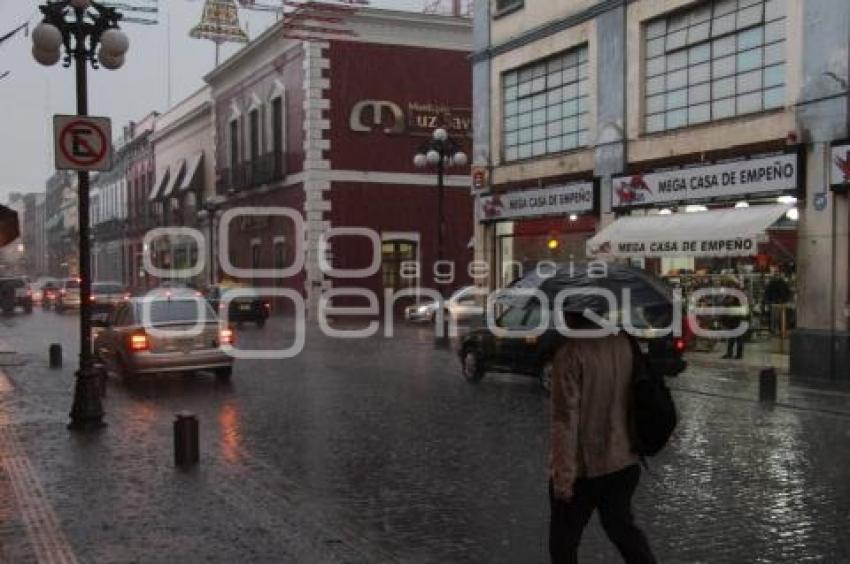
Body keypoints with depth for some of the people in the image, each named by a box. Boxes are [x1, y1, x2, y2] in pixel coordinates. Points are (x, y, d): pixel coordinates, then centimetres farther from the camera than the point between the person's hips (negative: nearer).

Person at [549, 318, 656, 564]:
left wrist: (563, 474, -17)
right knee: (621, 525, 25)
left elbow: (566, 419, -22)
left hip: (582, 467, -6)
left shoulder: (571, 353, -21)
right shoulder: (626, 344, -2)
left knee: (563, 538, 13)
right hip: (624, 462, 6)